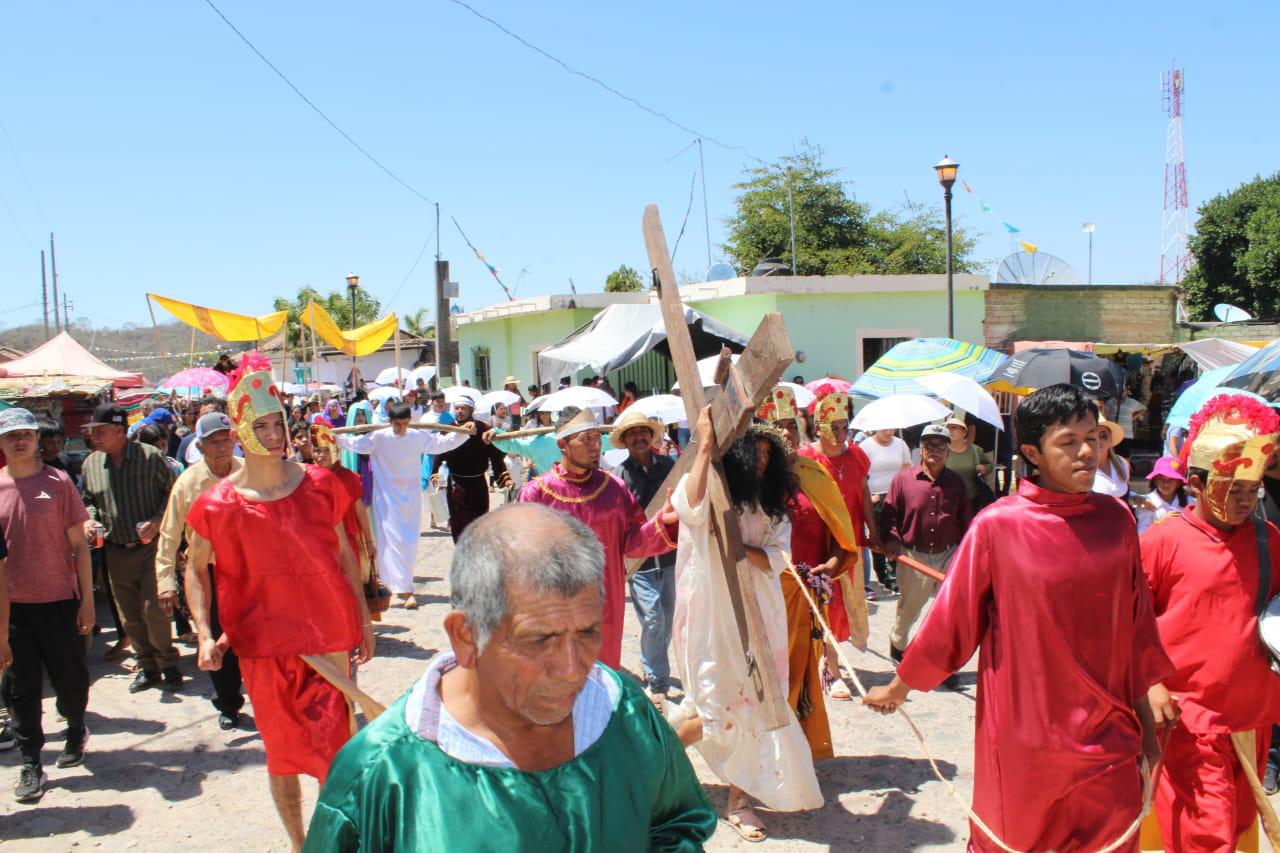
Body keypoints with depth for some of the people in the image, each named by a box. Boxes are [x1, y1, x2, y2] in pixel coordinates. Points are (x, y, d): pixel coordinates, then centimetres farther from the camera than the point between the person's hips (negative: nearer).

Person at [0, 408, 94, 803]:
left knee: (70, 677, 7)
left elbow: (78, 544, -1)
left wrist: (87, 598, -4)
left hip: (59, 599, -2)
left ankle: (76, 729, 35)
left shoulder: (58, 482, -3)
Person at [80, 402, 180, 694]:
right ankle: (147, 667, 24)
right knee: (130, 616, 9)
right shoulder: (91, 464, 5)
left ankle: (168, 664, 10)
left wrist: (158, 520, -14)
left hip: (150, 546, -5)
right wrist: (90, 520, 0)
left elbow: (172, 491, -1)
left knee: (153, 609, -8)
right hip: (116, 551, 5)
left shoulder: (150, 456, -8)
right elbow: (89, 501, 19)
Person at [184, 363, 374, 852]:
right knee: (282, 751, 12)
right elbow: (196, 568, 7)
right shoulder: (217, 505, -5)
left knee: (334, 745, 3)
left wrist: (363, 621, 10)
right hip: (262, 645, 0)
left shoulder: (320, 484, -1)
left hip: (329, 634, 1)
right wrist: (205, 635, -5)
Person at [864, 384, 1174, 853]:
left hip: (1106, 737, 3)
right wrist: (898, 688, 3)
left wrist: (1144, 718, 13)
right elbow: (951, 618, -4)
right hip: (1022, 739, -3)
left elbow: (1135, 624, 9)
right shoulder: (997, 525, -13)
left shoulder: (1116, 519, -1)